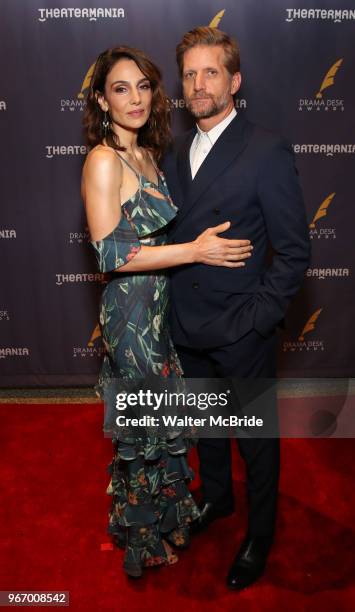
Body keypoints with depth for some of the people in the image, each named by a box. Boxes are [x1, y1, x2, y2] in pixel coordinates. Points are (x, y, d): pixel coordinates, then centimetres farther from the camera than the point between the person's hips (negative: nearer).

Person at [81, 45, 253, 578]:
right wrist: (194, 251, -22)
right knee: (145, 424, 9)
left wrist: (202, 238, 4)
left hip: (164, 305, 8)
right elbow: (109, 255, -22)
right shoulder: (104, 160, -16)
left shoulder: (148, 153, 9)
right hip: (133, 310, -8)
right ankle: (145, 537, 36)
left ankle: (165, 510, 45)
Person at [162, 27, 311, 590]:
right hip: (189, 331, 6)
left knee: (256, 440, 14)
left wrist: (253, 319, -17)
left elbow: (294, 252, -13)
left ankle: (260, 534, 39)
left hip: (243, 334, -6)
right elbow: (174, 236, 10)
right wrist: (174, 308, 2)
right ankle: (216, 497, 52)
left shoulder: (268, 152, -13)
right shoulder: (177, 153, 7)